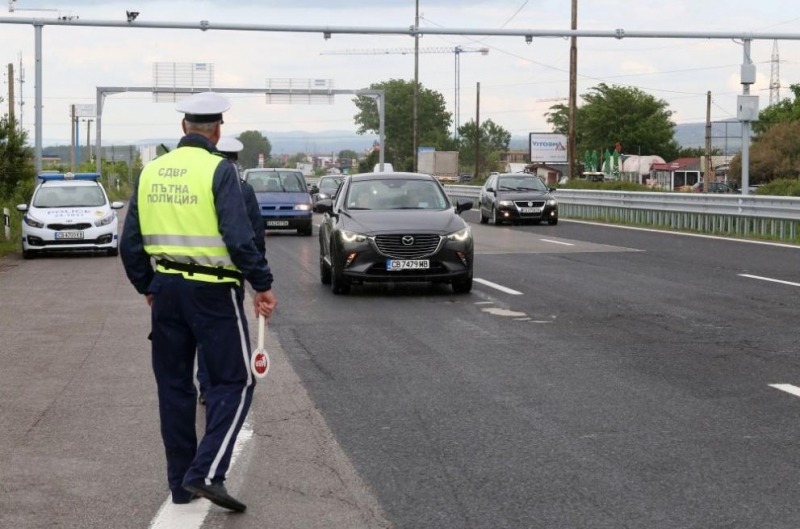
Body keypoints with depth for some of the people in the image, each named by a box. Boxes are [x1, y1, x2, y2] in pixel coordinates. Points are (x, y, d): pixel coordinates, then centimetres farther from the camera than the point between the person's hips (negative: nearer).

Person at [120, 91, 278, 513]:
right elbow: (238, 237, -19)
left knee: (174, 385, 13)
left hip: (166, 288, 6)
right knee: (234, 382, 3)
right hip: (213, 291, -6)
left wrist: (146, 286, 22)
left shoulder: (151, 171, 7)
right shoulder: (218, 170, -11)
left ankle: (180, 484, 18)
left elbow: (130, 242, 10)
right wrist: (262, 284, -10)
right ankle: (206, 473, -9)